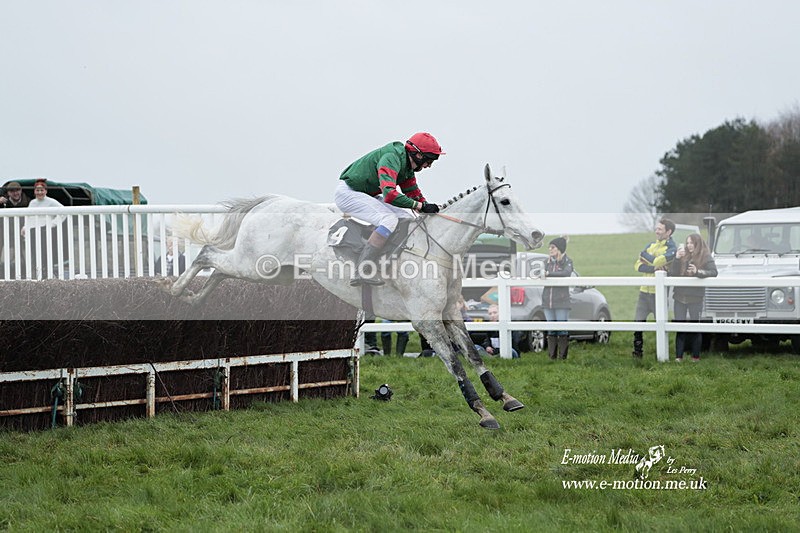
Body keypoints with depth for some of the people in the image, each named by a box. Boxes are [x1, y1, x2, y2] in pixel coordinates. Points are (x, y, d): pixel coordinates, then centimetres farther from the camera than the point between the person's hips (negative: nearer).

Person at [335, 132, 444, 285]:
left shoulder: (407, 165, 7)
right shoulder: (391, 159, -25)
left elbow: (414, 194, 16)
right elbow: (389, 195, -36)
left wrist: (432, 211, 1)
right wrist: (420, 206, -32)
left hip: (365, 195, 10)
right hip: (347, 192, -10)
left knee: (406, 218, 4)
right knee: (390, 220, -26)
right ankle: (361, 272, -34)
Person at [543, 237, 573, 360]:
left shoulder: (567, 261, -1)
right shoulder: (547, 262, 15)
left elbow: (567, 273, -23)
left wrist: (548, 274, -29)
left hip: (561, 302, -5)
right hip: (548, 301, 5)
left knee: (562, 330, -4)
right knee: (551, 330, 6)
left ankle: (563, 356, 0)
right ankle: (552, 356, 10)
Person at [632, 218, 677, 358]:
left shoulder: (671, 249, -6)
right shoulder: (651, 245, 13)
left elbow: (657, 261, -22)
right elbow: (638, 265, 3)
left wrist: (644, 255, -3)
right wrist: (654, 268, -15)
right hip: (645, 290, 6)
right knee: (638, 322, 6)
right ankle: (637, 353, 16)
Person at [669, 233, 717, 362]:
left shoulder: (706, 258, -2)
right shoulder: (683, 256, 8)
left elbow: (714, 272, -15)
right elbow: (672, 273, 3)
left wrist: (698, 272, -27)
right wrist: (677, 259, -11)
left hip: (695, 298, -3)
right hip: (680, 297, 3)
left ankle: (696, 356, 11)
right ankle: (678, 356, 5)